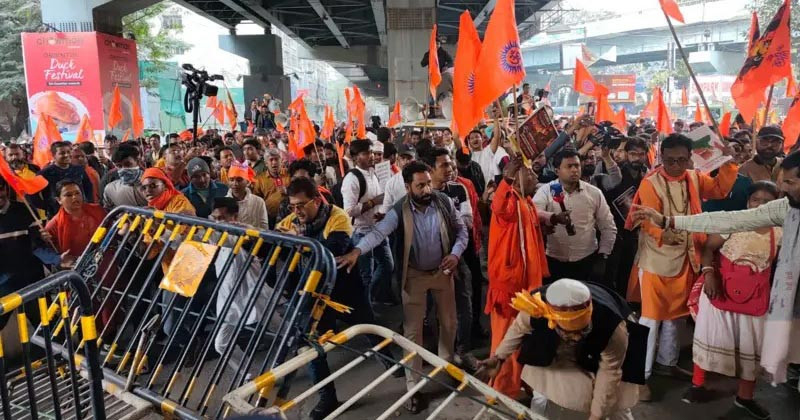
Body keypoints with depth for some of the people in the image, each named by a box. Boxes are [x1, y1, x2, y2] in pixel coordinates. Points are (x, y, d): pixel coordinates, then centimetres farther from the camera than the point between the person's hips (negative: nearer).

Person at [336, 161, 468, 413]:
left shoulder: (443, 202, -12)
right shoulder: (399, 211, -20)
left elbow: (461, 229, -1)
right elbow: (379, 232, -34)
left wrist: (455, 254, -18)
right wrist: (357, 250, -51)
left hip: (442, 270, 3)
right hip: (414, 275, -3)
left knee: (448, 321, 18)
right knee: (412, 330, 1)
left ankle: (447, 361, 46)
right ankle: (414, 387, 13)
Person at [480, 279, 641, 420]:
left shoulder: (613, 328, -44)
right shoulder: (536, 311, -40)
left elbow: (609, 372, -28)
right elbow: (519, 329, -14)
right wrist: (499, 357, -6)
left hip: (597, 355, -2)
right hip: (556, 350, 2)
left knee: (615, 405, 5)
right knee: (540, 394, 12)